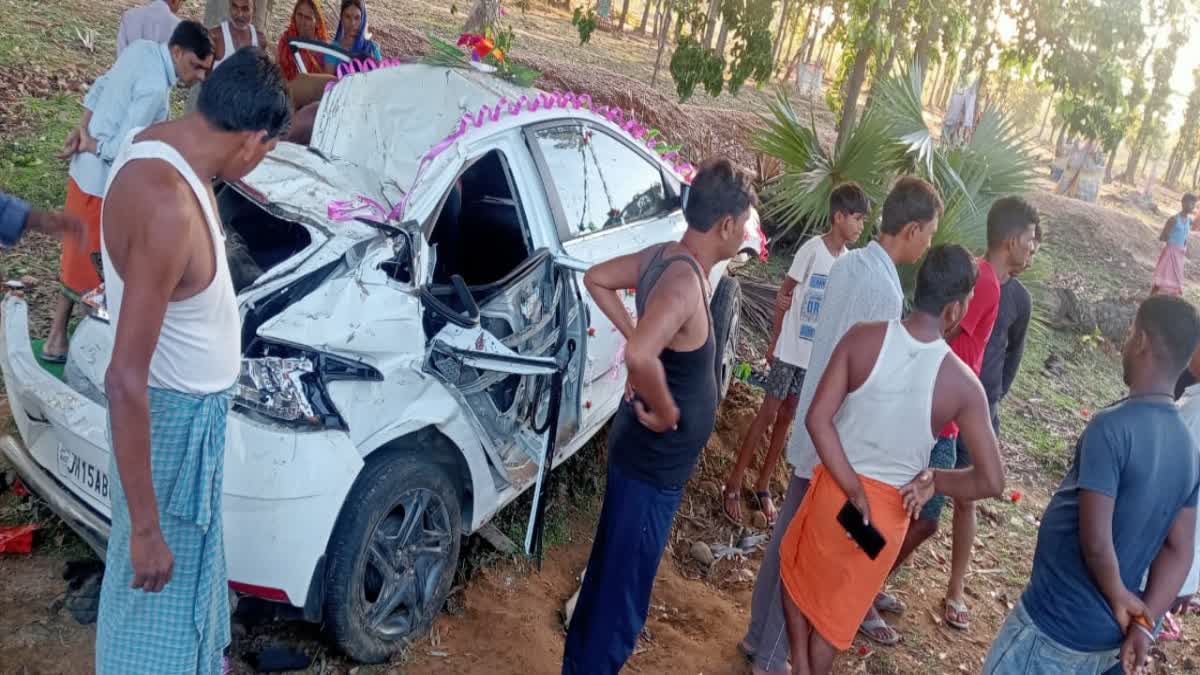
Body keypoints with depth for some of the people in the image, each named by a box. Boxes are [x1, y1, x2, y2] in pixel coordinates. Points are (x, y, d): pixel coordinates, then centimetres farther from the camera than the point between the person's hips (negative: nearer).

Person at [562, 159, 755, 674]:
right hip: (655, 461, -10)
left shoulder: (664, 256, -1)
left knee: (611, 571, 27)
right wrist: (666, 412, -25)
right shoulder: (685, 281, -28)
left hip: (642, 452, 10)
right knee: (623, 587, 6)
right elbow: (641, 358, -43)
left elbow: (596, 279, 13)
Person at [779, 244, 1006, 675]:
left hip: (835, 486, 0)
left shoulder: (863, 339, -16)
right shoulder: (962, 384, -16)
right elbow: (991, 482, -15)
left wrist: (852, 488, -13)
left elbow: (818, 420, -20)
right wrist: (932, 479, 1)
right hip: (892, 507, 0)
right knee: (836, 607, 21)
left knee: (795, 567, 28)